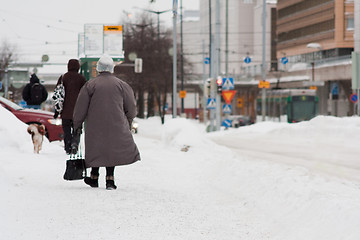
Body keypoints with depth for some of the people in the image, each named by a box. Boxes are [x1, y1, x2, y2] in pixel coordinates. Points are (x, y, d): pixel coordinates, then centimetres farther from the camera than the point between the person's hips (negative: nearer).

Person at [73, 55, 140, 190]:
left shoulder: (90, 85, -1)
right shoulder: (121, 85, 1)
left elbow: (80, 108, 1)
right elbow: (131, 107, 6)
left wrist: (77, 125, 12)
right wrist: (128, 122, 22)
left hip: (95, 126, 0)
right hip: (116, 125, 0)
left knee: (96, 148, 13)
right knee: (112, 149, 5)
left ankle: (94, 178, 21)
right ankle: (110, 179, -2)